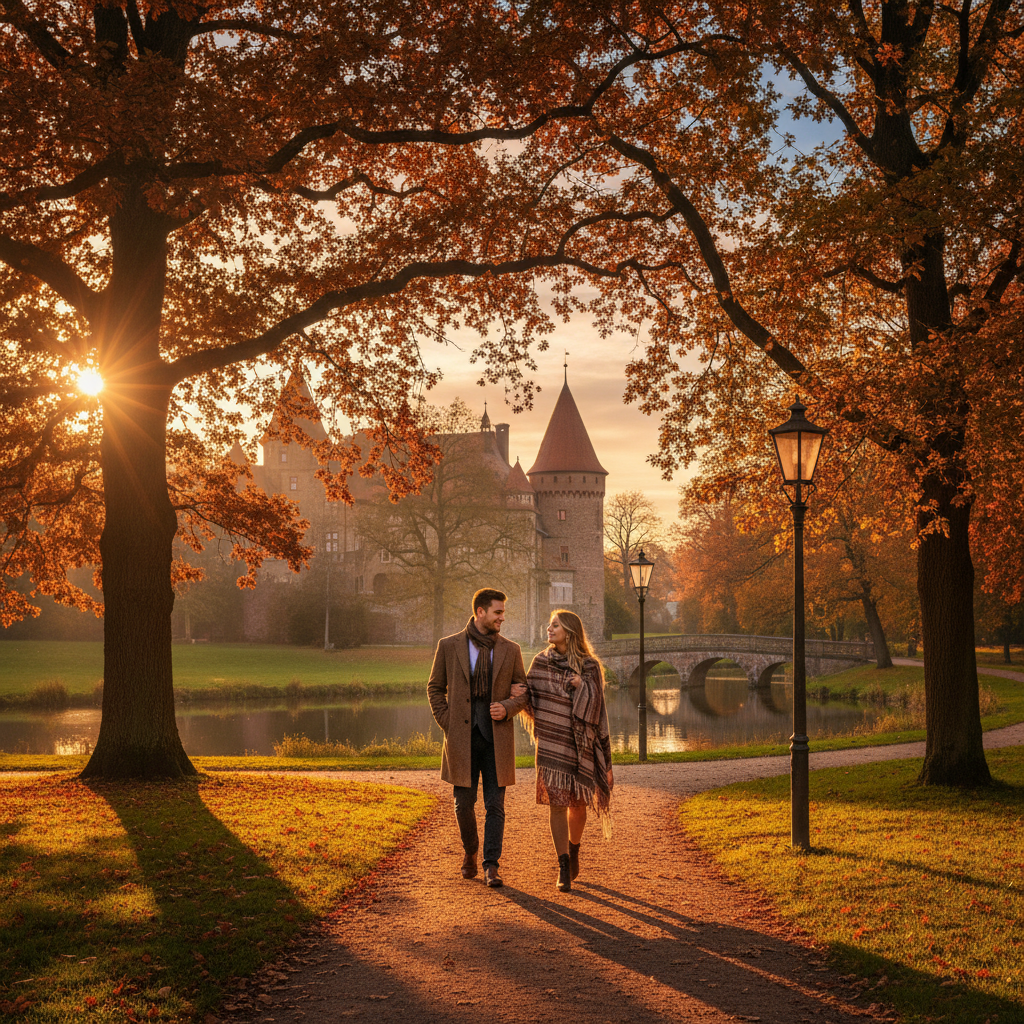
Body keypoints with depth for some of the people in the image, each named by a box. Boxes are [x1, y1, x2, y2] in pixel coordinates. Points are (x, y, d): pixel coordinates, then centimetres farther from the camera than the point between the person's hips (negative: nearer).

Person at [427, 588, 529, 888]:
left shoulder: (510, 650, 6)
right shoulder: (449, 646, 2)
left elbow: (523, 692, 11)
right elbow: (435, 688, 9)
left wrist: (507, 708, -9)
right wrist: (447, 724, -1)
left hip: (497, 739, 1)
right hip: (463, 739, -1)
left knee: (495, 806, -1)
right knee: (464, 804, 6)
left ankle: (491, 866, 5)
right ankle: (470, 852, 30)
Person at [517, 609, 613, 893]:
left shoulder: (589, 666, -4)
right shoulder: (541, 662, 3)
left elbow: (594, 706, -8)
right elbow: (531, 701, 7)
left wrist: (580, 685, -23)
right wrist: (519, 694, -13)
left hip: (579, 742, 0)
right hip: (550, 742, 0)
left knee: (577, 803, 10)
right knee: (556, 802, -8)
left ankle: (573, 849, 39)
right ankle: (564, 869, -4)